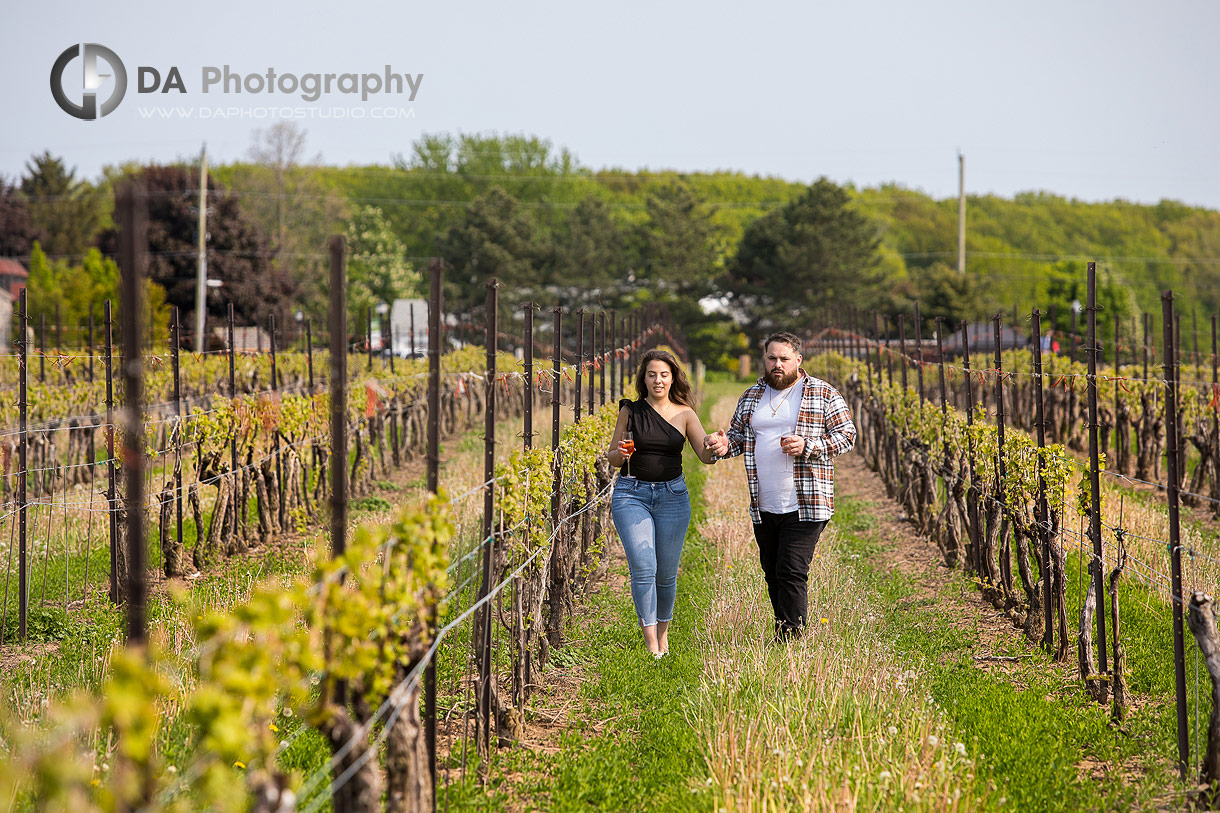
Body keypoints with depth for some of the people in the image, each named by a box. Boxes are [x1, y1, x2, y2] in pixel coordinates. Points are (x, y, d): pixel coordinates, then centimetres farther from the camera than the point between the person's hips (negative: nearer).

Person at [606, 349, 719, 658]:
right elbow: (612, 457, 10)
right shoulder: (630, 411, 3)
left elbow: (706, 456, -2)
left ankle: (663, 634, 25)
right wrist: (620, 453, -14)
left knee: (666, 573, 3)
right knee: (643, 567, -14)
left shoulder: (684, 414, 4)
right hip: (632, 494, -1)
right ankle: (651, 646, -14)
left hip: (672, 496, 1)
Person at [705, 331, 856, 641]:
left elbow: (847, 435, -1)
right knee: (773, 573, 10)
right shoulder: (751, 397, 14)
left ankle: (791, 639, -11)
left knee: (792, 573, -13)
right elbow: (739, 435, 20)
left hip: (803, 507, -5)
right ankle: (782, 639, 21)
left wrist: (807, 447, -16)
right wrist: (724, 444, -4)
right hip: (763, 507, 5)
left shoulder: (824, 394, 1)